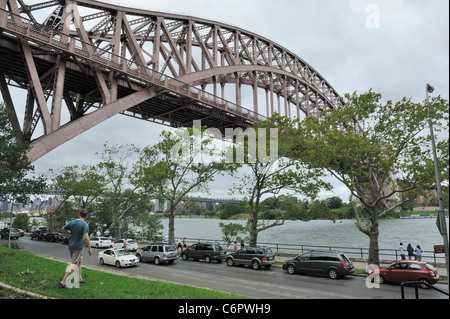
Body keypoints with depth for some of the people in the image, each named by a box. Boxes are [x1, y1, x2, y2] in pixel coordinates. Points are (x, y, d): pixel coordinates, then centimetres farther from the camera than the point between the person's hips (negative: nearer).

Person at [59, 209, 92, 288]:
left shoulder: (72, 222, 2)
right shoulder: (85, 224, -17)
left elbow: (63, 229, 14)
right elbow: (86, 237, -24)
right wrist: (90, 248, -16)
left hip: (71, 246, 7)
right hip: (78, 247, -7)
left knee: (79, 262, 21)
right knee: (74, 264, -4)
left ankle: (80, 279, 31)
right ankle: (63, 282, -9)